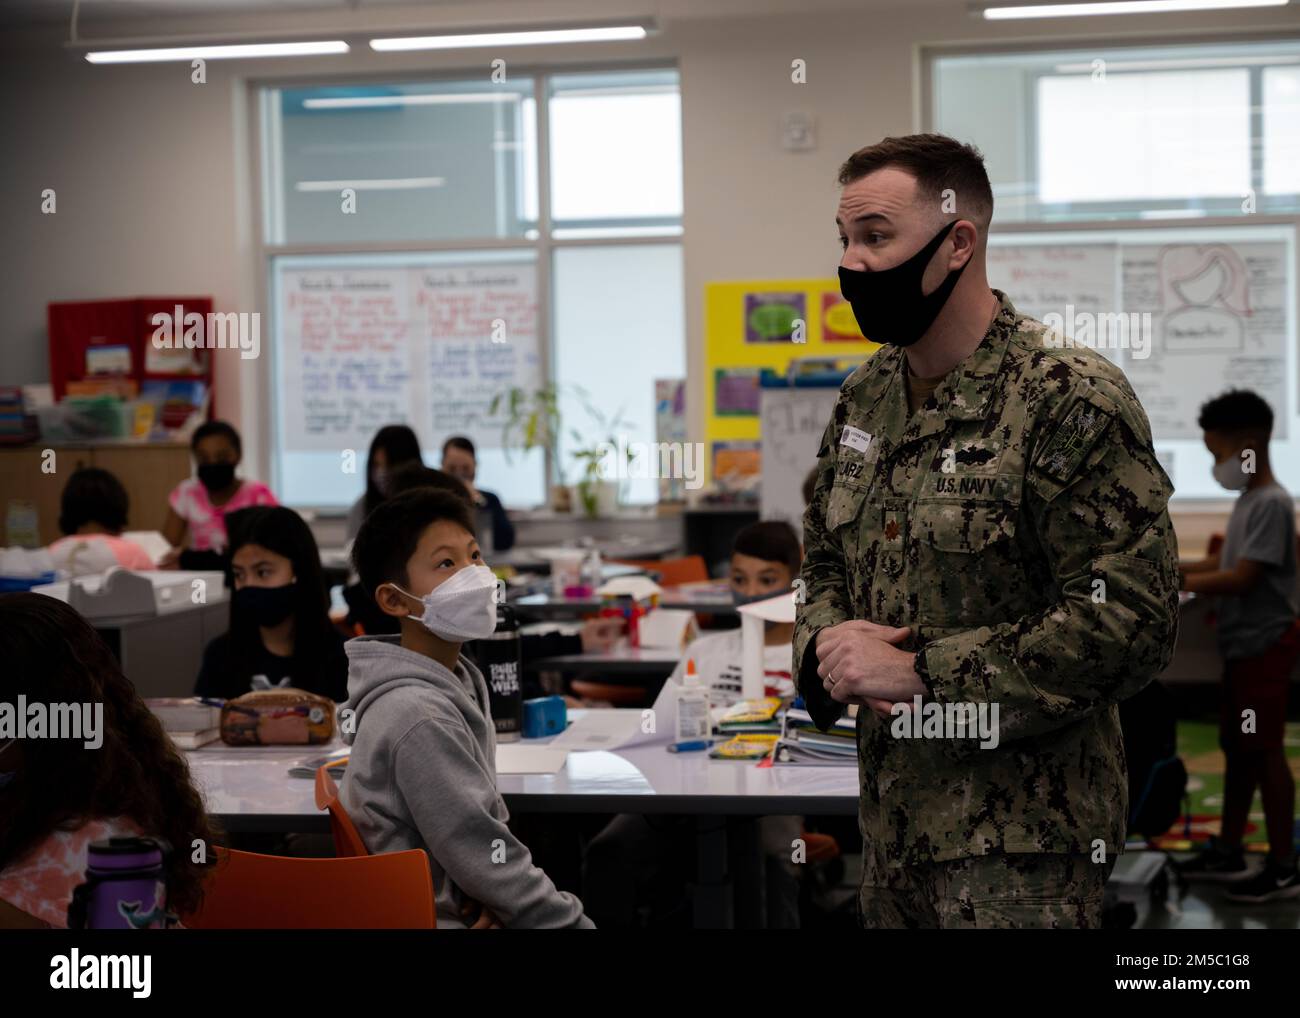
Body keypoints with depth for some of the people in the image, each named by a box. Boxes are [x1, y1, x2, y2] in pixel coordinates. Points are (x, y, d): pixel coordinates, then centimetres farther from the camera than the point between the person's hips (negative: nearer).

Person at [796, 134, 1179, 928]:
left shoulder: (1071, 400, -16)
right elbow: (825, 558, 20)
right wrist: (826, 641, -4)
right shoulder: (866, 397, 9)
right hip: (891, 826, 7)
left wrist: (916, 672, -20)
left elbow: (1129, 622, -21)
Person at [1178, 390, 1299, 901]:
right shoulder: (1247, 501, 14)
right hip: (1242, 643, 10)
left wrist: (1176, 584, -19)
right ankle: (1227, 852, 23)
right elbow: (1222, 562, 19)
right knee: (1237, 747, 14)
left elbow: (1243, 578, -22)